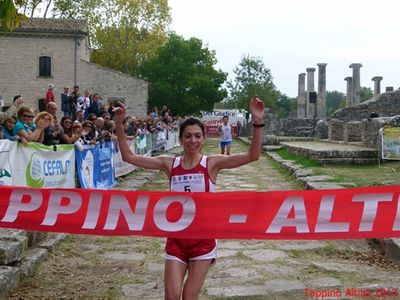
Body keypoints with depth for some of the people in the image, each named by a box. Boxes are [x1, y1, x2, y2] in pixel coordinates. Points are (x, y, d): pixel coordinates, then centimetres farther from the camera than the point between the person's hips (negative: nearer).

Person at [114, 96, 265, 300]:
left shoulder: (212, 163, -6)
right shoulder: (169, 164, 0)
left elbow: (252, 156, -16)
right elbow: (128, 157, -1)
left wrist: (257, 123, -27)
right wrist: (119, 126, -10)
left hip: (203, 238, -2)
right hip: (176, 237, 2)